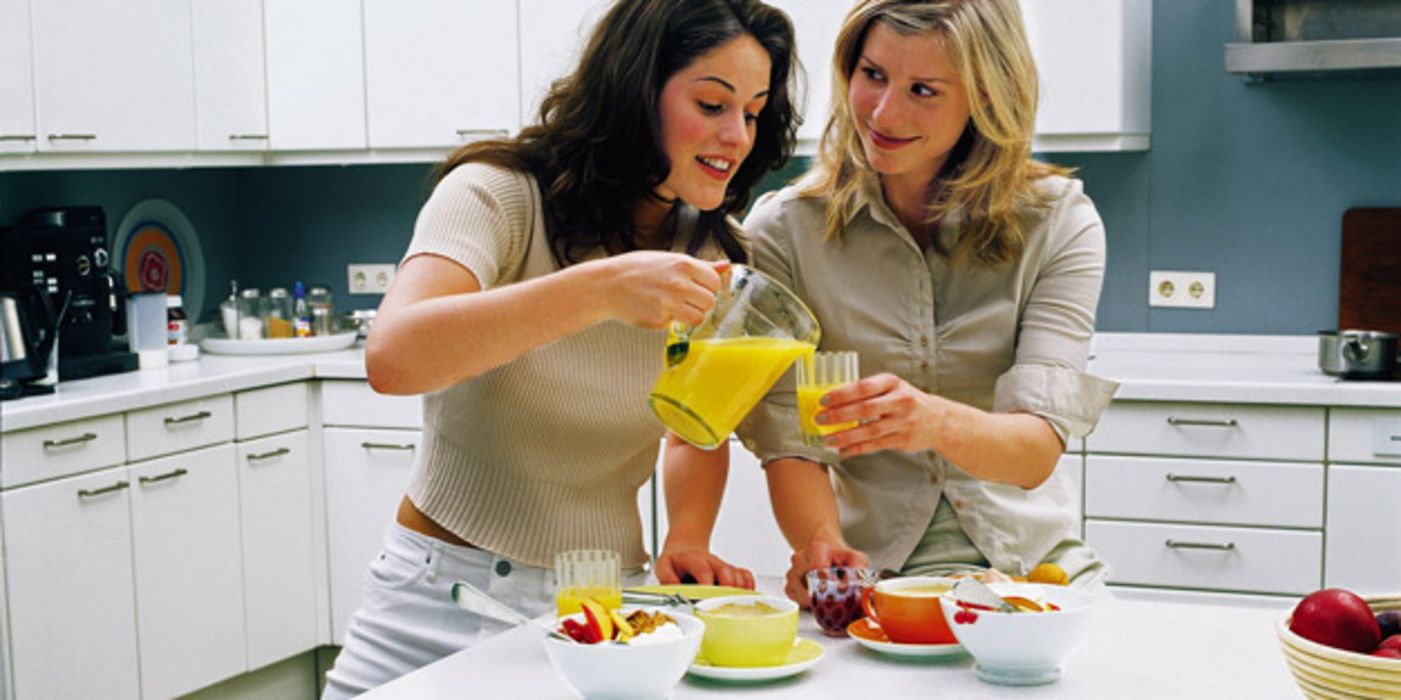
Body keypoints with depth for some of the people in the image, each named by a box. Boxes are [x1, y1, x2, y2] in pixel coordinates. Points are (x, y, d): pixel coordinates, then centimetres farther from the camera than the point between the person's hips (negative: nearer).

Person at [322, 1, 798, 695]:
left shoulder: (714, 257, 2)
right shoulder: (499, 195, -14)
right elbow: (393, 357, -32)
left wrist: (687, 538, -7)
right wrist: (601, 288, -42)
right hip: (444, 598, -3)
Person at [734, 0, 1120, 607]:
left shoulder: (1059, 223, -4)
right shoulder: (783, 232, -4)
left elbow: (1038, 449, -14)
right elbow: (788, 442, -7)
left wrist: (939, 421, -36)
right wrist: (822, 548, -28)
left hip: (1034, 564, 2)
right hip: (870, 576, -1)